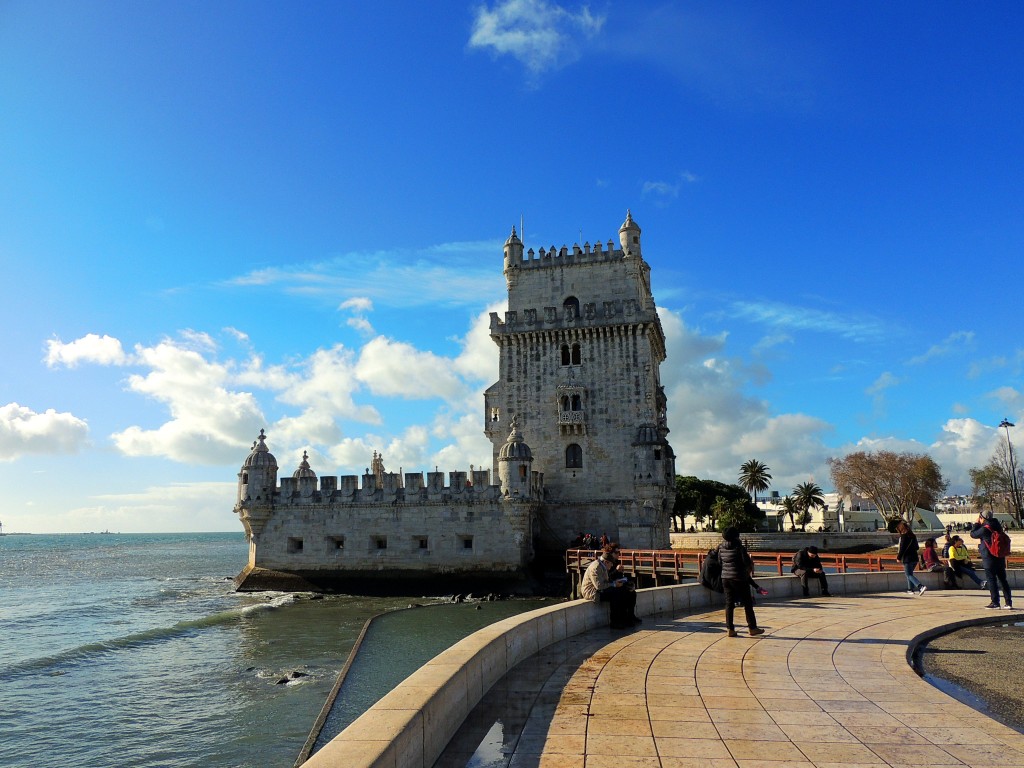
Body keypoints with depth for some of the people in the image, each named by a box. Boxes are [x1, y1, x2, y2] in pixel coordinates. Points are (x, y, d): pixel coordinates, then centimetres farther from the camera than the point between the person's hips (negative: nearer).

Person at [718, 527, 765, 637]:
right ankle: (752, 628, 14)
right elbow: (747, 562, -14)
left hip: (725, 578, 5)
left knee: (729, 603, 9)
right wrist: (751, 564, 10)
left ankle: (730, 629, 9)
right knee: (747, 603, 8)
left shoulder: (721, 548, 2)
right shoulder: (739, 547, -15)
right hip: (739, 578, -5)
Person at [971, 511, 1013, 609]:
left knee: (991, 580, -1)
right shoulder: (997, 526, 8)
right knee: (1003, 580, 12)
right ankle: (1009, 602, 13)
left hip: (989, 559, -7)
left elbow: (973, 534, -4)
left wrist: (976, 523, 4)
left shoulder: (985, 529, -17)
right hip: (1000, 557, 7)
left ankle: (995, 602, 0)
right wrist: (979, 524, 16)